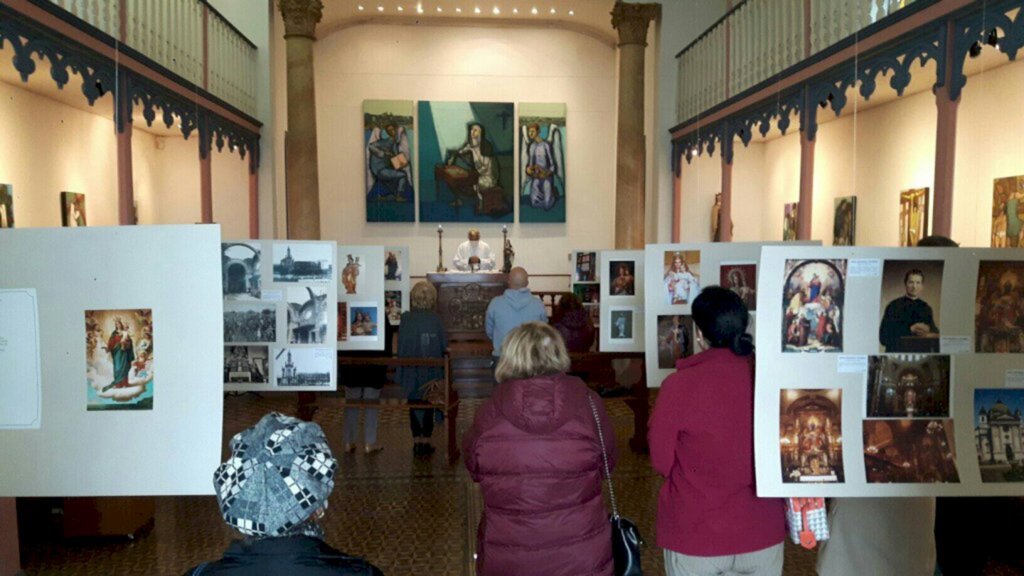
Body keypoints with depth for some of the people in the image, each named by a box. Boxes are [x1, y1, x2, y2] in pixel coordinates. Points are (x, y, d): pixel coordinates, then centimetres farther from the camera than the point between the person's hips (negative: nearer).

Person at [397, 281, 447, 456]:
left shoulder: (406, 318, -8)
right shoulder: (436, 319, -10)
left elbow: (400, 345, -4)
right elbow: (444, 345, -4)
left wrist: (401, 368, 6)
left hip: (411, 371, 1)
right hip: (432, 370, 0)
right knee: (429, 406, 10)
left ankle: (417, 441, 14)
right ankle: (426, 441, 13)